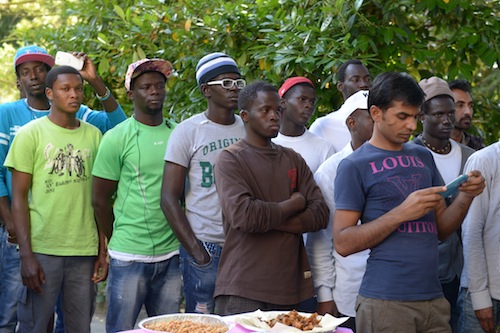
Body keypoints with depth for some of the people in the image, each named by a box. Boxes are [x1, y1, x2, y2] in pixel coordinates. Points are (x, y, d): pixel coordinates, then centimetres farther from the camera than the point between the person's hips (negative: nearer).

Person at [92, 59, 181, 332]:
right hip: (129, 258, -4)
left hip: (171, 255, 4)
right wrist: (119, 242, 4)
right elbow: (100, 200, -1)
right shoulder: (117, 138, -5)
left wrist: (182, 241, 9)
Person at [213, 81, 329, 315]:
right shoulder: (230, 159, -2)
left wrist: (268, 220, -10)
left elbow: (320, 214, 4)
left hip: (289, 286, 5)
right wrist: (294, 204, -4)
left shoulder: (293, 160, 15)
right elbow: (242, 215, -18)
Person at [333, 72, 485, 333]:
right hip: (385, 301, -5)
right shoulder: (354, 166, -3)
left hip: (433, 298, 5)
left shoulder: (423, 157, 13)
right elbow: (343, 243, -9)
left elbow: (440, 230, 16)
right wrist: (402, 213, -17)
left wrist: (465, 197, -2)